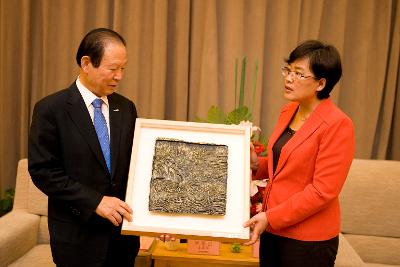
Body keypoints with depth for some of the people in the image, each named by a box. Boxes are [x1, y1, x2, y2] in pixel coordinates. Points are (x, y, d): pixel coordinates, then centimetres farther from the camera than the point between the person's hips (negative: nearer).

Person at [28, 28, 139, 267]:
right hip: (79, 237, -4)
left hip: (124, 232, 5)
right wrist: (95, 201, -18)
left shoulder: (126, 108, 5)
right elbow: (42, 171, -12)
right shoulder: (51, 109, -9)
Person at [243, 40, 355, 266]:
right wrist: (257, 164, -2)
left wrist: (271, 217, -18)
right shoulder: (288, 111, 5)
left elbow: (323, 191, -18)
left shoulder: (338, 125, -17)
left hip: (308, 239, -7)